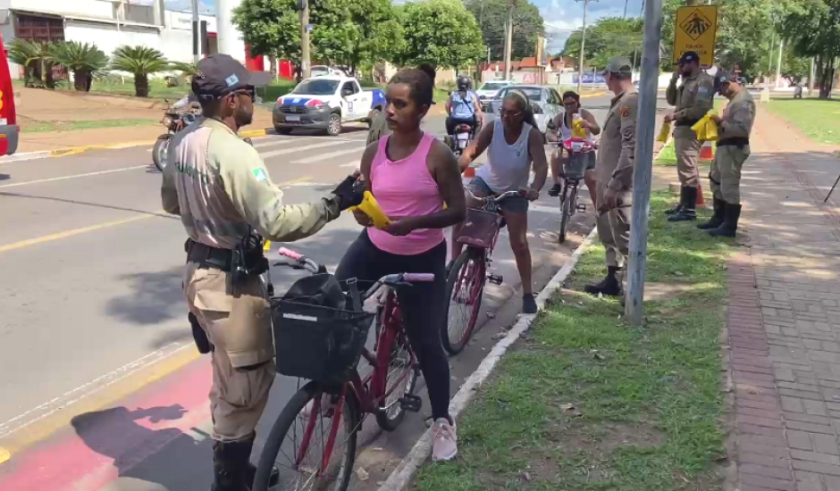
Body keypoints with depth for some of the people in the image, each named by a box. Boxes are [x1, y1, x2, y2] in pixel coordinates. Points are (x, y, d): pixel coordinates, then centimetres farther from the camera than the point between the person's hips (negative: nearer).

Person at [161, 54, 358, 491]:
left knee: (228, 379, 24)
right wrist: (333, 204, -22)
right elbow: (278, 223, -30)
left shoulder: (183, 142, 5)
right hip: (230, 280, -10)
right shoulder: (234, 152, -24)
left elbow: (170, 202, 19)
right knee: (245, 386, 5)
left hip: (198, 270, 10)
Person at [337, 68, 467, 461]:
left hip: (423, 258, -3)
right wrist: (361, 209, -20)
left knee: (425, 342, 5)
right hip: (374, 248, 4)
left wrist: (415, 222, -28)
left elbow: (458, 210, -14)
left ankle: (442, 420, 26)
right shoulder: (373, 153, -4)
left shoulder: (437, 155, -15)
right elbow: (363, 207, 4)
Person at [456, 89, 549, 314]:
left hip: (514, 191, -1)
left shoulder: (532, 135, -24)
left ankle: (528, 293, 13)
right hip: (485, 181, 1)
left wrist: (535, 188, -54)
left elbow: (541, 165, -34)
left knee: (519, 243, 0)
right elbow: (471, 152, -30)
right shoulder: (493, 127, -20)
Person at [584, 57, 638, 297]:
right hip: (608, 179, 10)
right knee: (608, 232, 18)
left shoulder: (631, 102, -17)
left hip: (619, 183, -10)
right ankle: (612, 280, 29)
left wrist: (614, 185, -27)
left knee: (624, 236, -5)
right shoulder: (620, 101, 15)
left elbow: (631, 149, -25)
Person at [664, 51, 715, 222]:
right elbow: (671, 100, 17)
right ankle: (684, 204, 25)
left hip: (691, 129, -10)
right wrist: (673, 80, 5)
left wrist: (676, 115, -19)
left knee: (688, 168, -11)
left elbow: (700, 109, -21)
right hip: (681, 128, 10)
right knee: (683, 168, 15)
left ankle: (689, 210, -9)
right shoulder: (687, 81, 18)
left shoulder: (704, 81, -12)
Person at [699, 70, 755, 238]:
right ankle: (719, 219, 32)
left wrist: (721, 123, -20)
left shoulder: (743, 101, -17)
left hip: (733, 148, -11)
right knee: (717, 183, 20)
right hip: (725, 146, 11)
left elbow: (742, 128, -26)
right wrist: (720, 122, 7)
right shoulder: (735, 99, 17)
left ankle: (729, 226, -1)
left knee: (729, 187, -7)